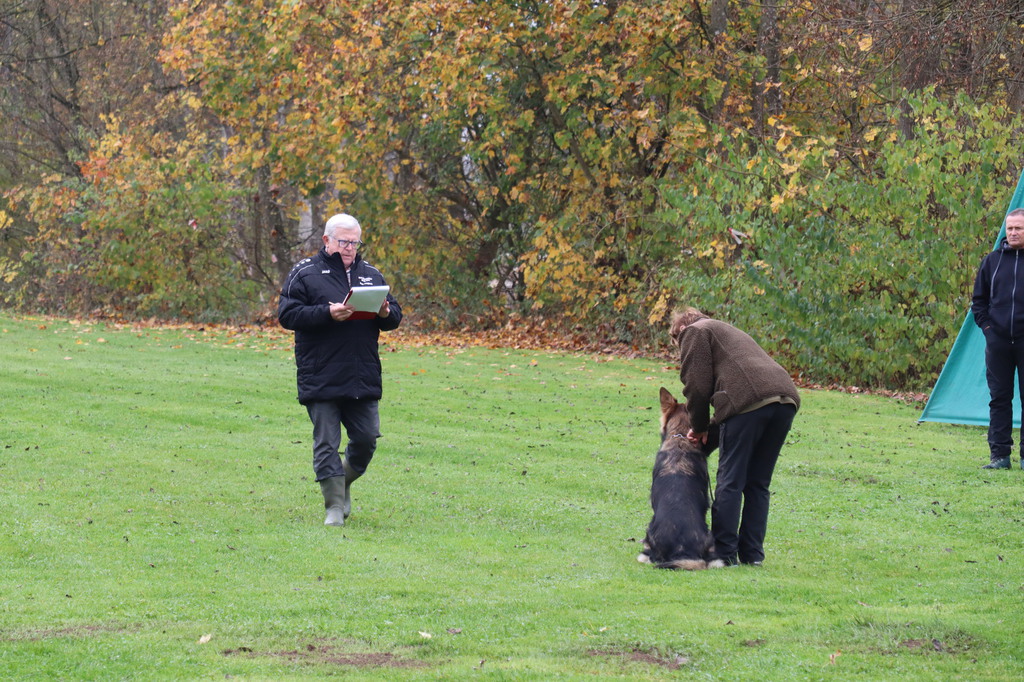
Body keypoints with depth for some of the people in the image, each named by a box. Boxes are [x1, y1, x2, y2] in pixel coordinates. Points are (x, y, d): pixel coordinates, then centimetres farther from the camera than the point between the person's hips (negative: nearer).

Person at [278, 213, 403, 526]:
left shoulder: (371, 274, 14)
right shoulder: (305, 274, 0)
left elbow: (395, 316, 17)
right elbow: (287, 315, -9)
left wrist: (385, 314, -7)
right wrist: (327, 313, -21)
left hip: (364, 379, 4)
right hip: (320, 380, -4)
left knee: (366, 438, 6)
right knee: (326, 443, -2)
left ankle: (344, 483, 31)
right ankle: (335, 506, 3)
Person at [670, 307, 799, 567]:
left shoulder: (695, 332, 14)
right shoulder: (727, 331, 38)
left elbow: (698, 385, 2)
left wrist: (699, 427, 13)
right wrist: (709, 426, 20)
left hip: (749, 401, -8)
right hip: (786, 399, 8)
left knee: (730, 483, -1)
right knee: (758, 484, 14)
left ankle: (724, 553, -1)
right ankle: (752, 553, 14)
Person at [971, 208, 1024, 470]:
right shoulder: (992, 261, 9)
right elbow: (979, 298, 18)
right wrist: (986, 325, 6)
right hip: (998, 340, 3)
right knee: (999, 397, 4)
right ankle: (999, 454, 7)